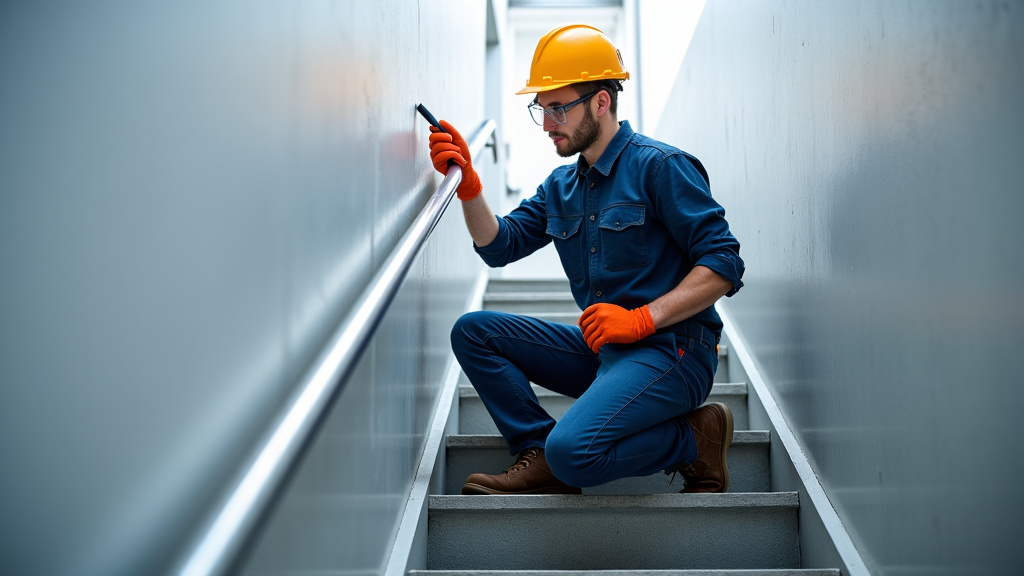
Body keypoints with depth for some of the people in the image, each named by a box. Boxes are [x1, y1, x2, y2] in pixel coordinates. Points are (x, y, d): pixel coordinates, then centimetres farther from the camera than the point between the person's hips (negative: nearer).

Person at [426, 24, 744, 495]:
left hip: (670, 349, -8)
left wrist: (641, 318, -22)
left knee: (573, 451, -29)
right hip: (601, 348, 8)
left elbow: (724, 265, -14)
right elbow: (499, 246, 10)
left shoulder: (660, 166, -9)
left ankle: (694, 441, -5)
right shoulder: (561, 186, 16)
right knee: (472, 331, 0)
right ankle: (539, 456, -5)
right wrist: (468, 185, -5)